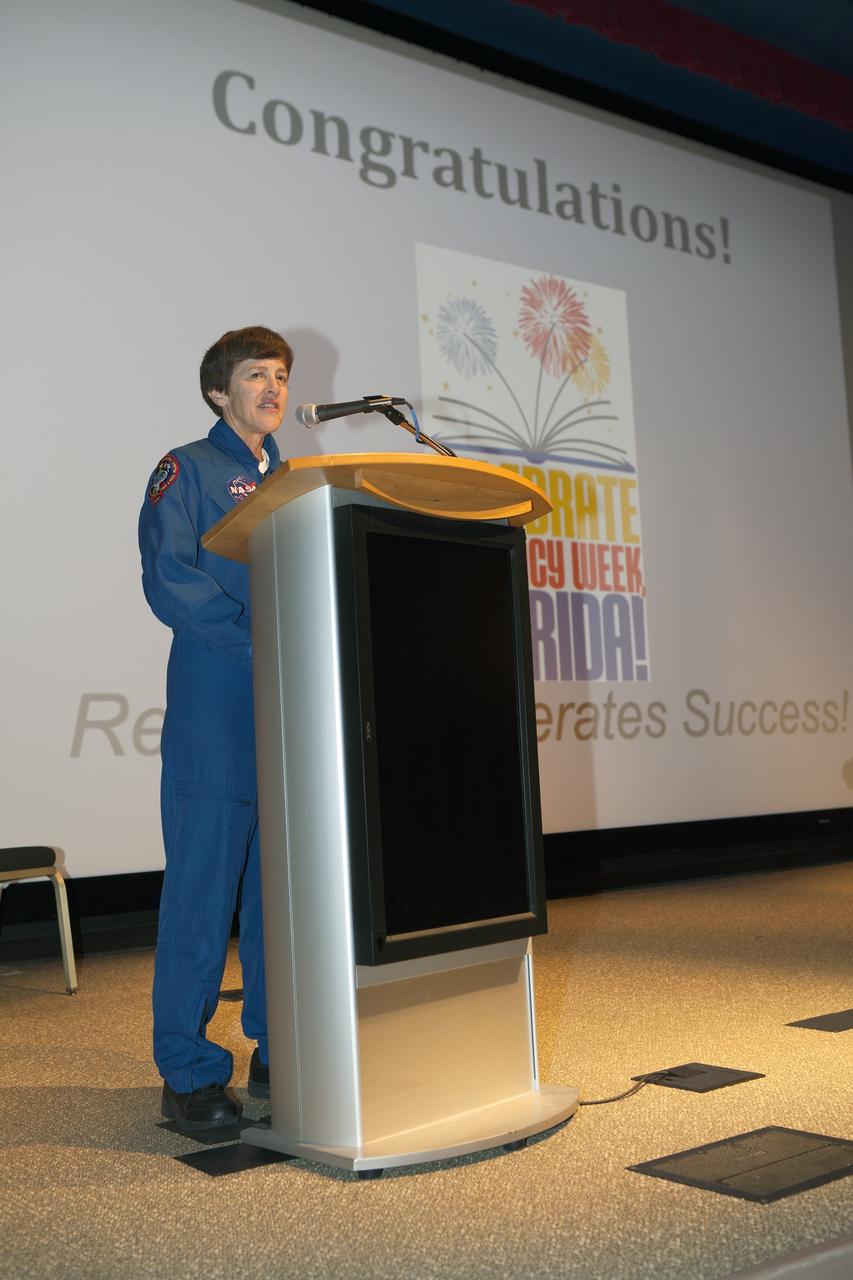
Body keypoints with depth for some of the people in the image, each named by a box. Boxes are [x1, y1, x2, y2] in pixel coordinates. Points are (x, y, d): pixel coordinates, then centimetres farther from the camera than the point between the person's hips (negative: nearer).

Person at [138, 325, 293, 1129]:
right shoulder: (188, 471, 4)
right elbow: (169, 579, -11)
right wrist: (258, 637, -19)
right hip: (216, 707, -6)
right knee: (204, 884, -5)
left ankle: (281, 1052, 20)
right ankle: (188, 1075, 4)